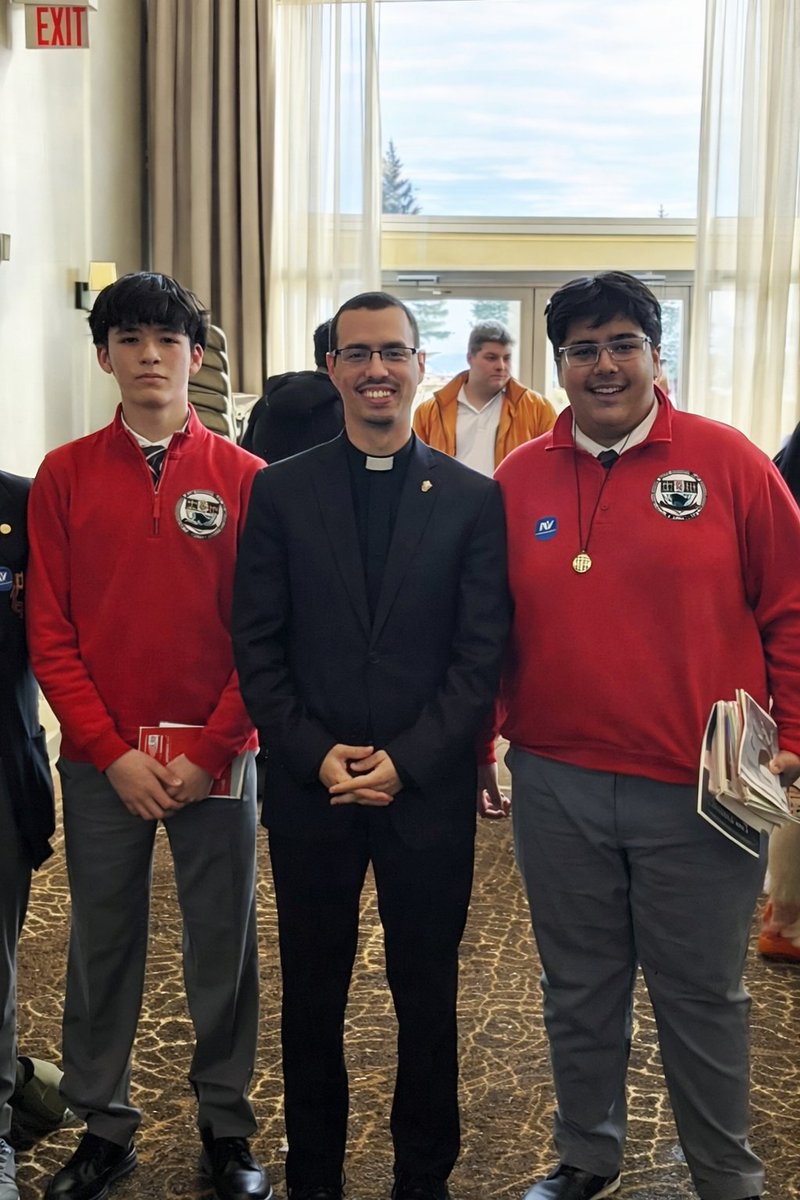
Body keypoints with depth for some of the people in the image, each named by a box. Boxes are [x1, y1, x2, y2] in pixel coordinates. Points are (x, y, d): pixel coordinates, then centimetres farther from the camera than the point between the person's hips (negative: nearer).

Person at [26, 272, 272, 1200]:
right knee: (101, 946, 12)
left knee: (222, 947, 9)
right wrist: (112, 752, -8)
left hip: (216, 759, -1)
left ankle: (225, 1126, 28)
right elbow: (48, 633, 0)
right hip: (100, 761, 1)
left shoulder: (243, 478, 0)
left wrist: (208, 753, -10)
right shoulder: (63, 476, 3)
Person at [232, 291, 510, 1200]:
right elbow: (256, 645, -1)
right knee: (311, 992, 14)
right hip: (308, 785, 1)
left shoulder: (472, 498, 0)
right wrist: (316, 753, -10)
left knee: (426, 992, 13)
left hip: (429, 787, 0)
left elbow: (482, 654, -4)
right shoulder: (281, 491, 2)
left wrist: (406, 760, -12)